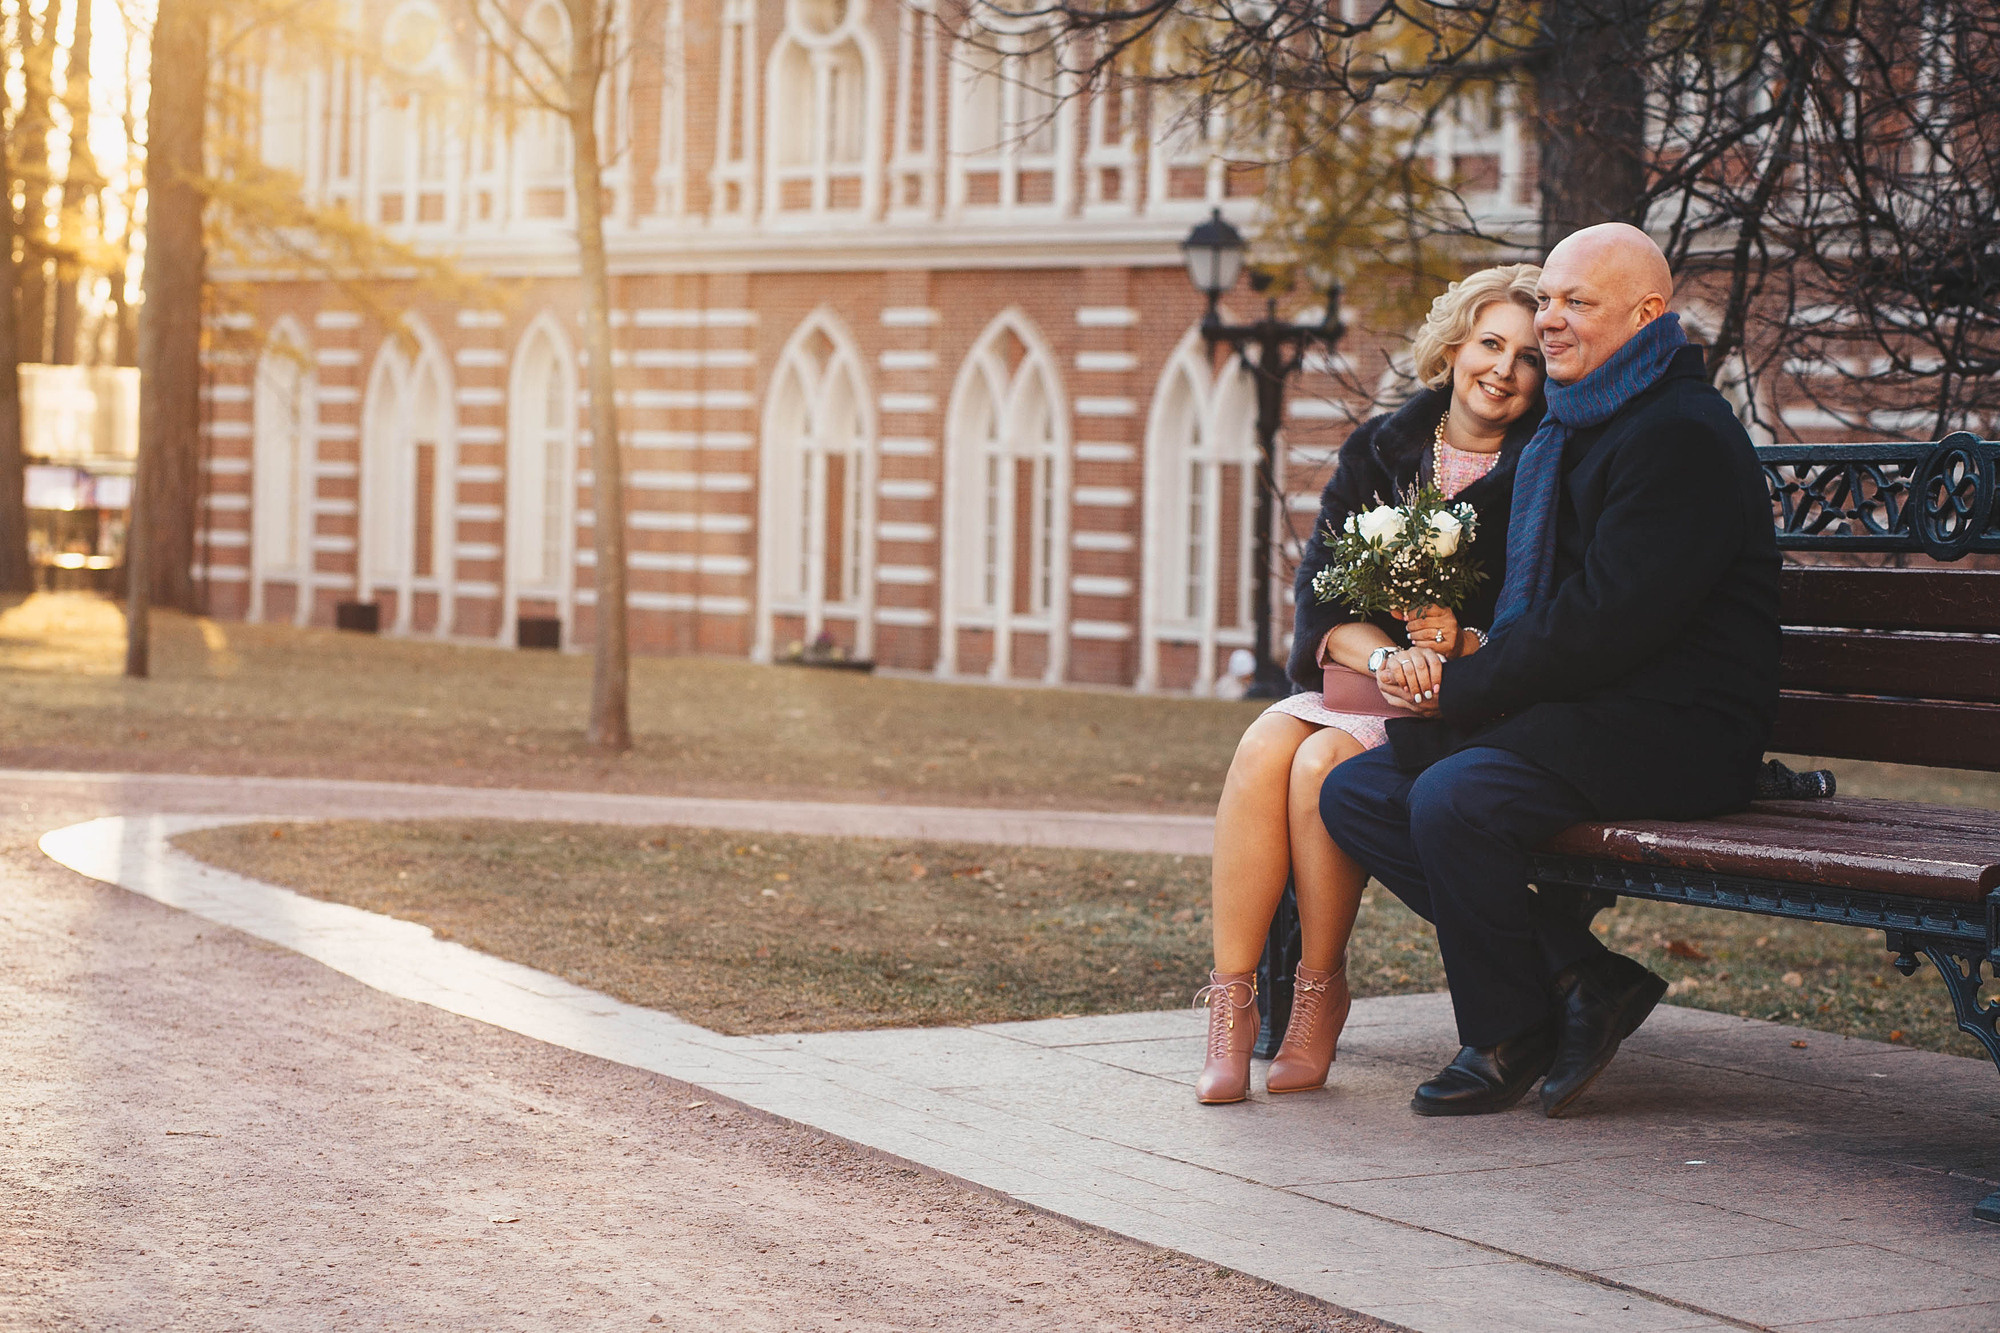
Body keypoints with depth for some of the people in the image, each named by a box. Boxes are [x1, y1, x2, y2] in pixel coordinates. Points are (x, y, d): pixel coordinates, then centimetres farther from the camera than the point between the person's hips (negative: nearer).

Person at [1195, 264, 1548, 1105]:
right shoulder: (1380, 451, 9)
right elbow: (1321, 594, 1)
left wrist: (1463, 643, -25)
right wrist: (1384, 655, -18)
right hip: (1360, 682, 4)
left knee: (1325, 763, -29)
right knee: (1263, 748, -26)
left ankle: (1320, 995, -12)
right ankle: (1232, 999, -25)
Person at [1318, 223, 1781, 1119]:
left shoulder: (1684, 436, -13)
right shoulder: (1571, 428, 19)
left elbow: (1610, 620, -21)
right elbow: (1532, 603, 22)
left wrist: (1462, 688, -14)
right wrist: (1446, 671, 0)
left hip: (1671, 728, -10)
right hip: (1570, 713, 10)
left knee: (1454, 798, -31)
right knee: (1354, 793, -3)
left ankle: (1511, 1038, -8)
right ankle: (1580, 979, -6)